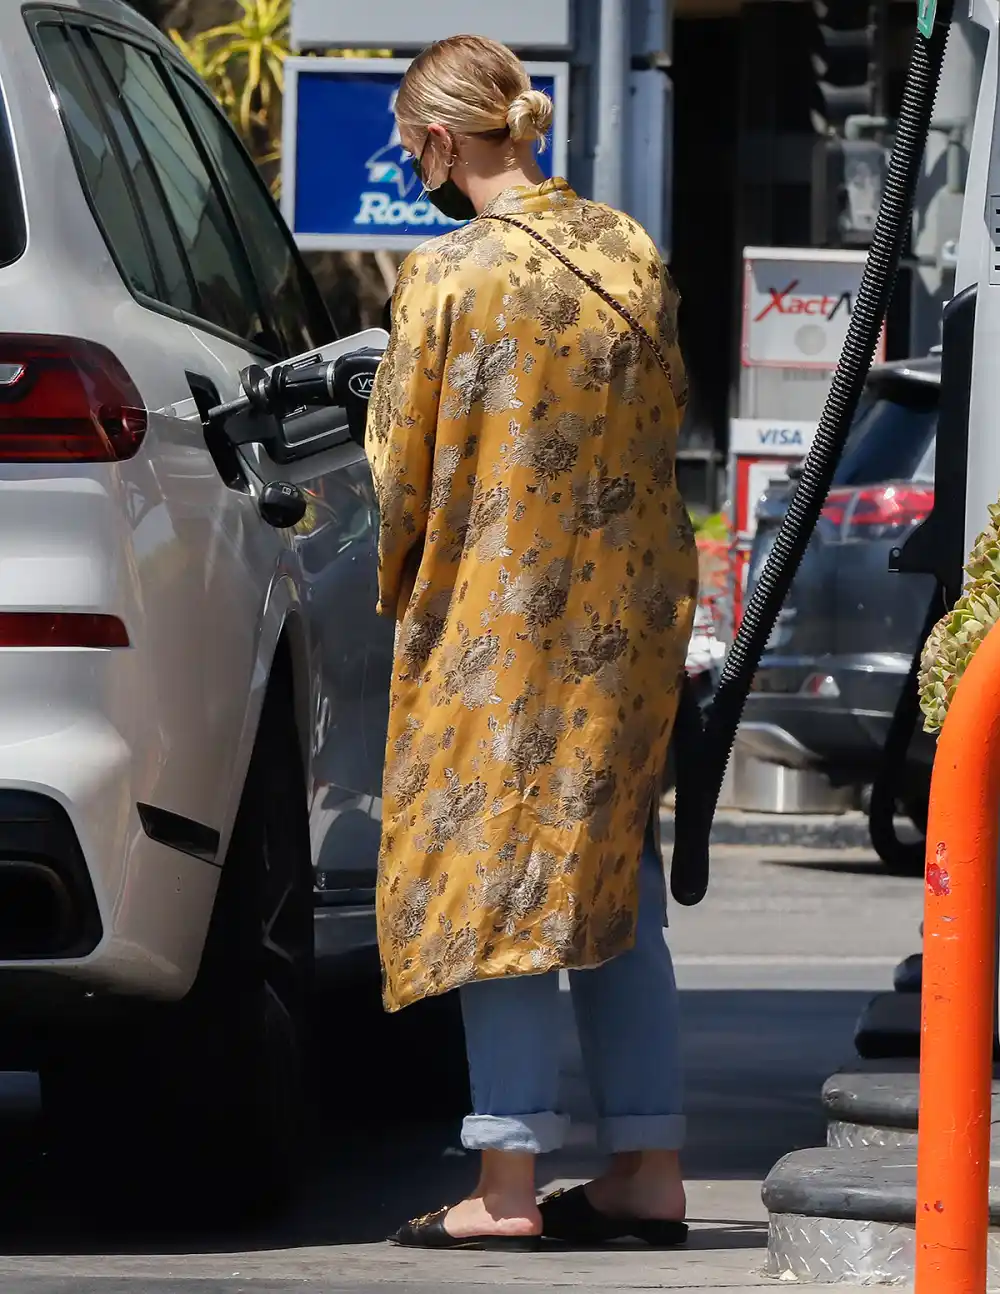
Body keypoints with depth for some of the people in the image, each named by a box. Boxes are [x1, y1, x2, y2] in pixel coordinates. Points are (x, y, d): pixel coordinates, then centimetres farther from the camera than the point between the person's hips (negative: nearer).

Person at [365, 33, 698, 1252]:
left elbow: (404, 467, -6)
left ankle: (508, 1183, -2)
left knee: (493, 878, 0)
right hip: (632, 616, 6)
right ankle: (648, 1165, 12)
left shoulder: (447, 275, -13)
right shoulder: (632, 256, 4)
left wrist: (400, 590, 11)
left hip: (497, 620, -6)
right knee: (614, 883, 12)